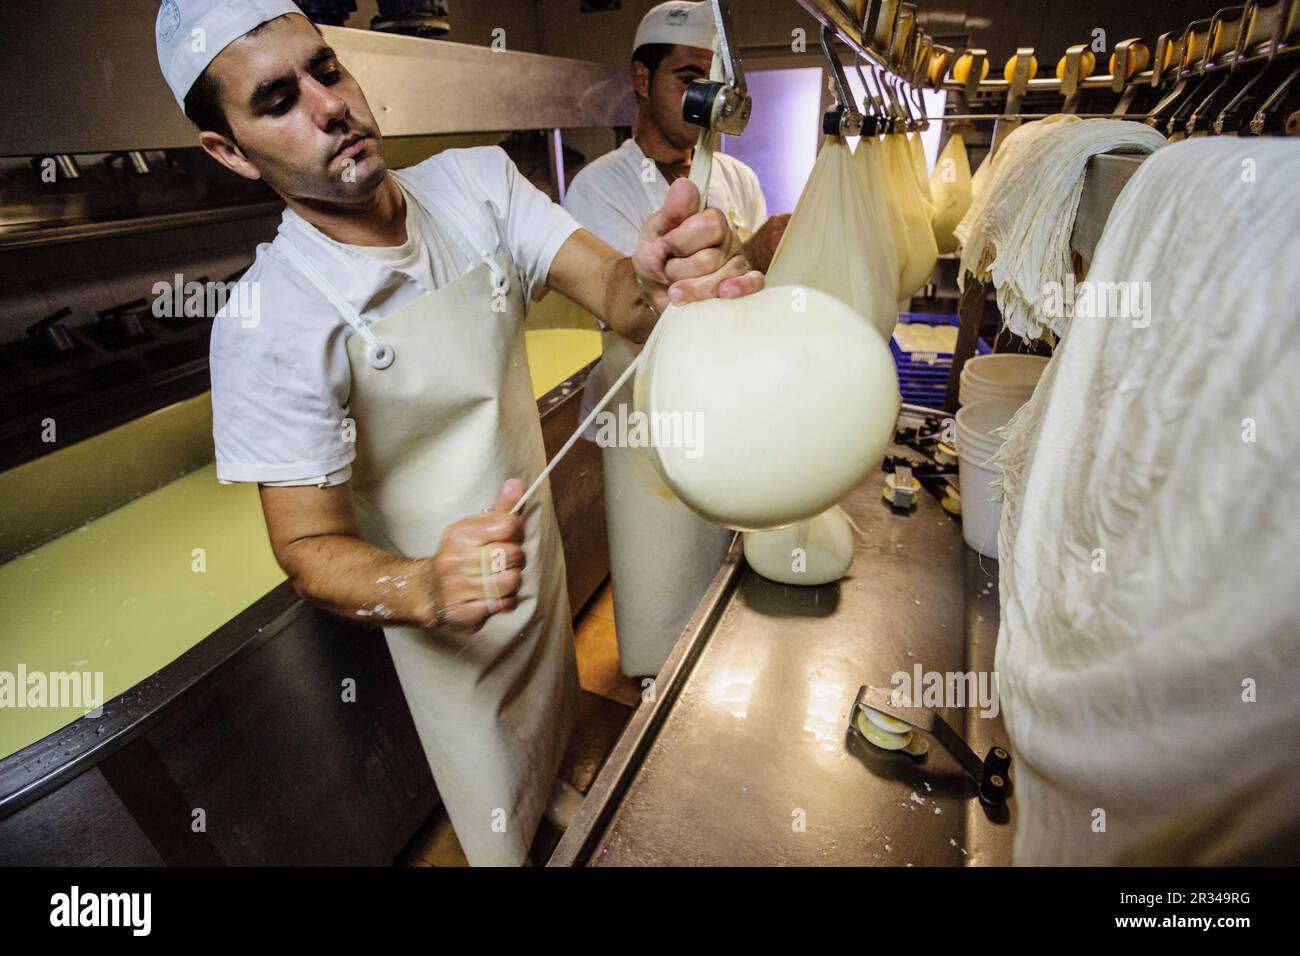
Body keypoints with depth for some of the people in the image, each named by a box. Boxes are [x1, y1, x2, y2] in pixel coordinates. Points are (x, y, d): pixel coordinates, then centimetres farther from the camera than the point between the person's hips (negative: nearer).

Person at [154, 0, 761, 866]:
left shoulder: (477, 181, -11)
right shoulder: (269, 322, -25)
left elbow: (612, 290, -20)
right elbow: (309, 545, -21)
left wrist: (664, 281, -44)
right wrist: (429, 589, -41)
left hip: (543, 558, 5)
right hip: (450, 630, -4)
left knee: (558, 745, 34)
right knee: (505, 828, 22)